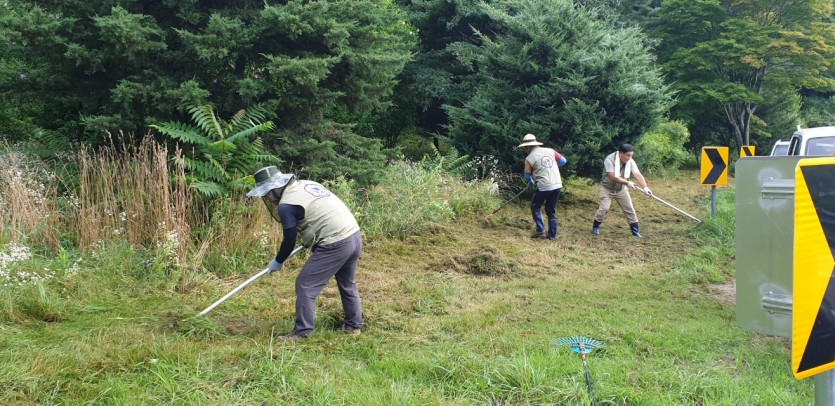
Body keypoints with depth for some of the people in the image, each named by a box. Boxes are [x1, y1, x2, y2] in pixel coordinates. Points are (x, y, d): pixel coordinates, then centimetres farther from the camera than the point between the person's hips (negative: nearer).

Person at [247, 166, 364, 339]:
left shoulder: (286, 205, -10)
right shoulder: (306, 184, 15)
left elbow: (289, 241, -4)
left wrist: (277, 261, 14)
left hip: (335, 245, -9)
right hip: (354, 236, 9)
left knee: (305, 285, 3)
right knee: (347, 283, 25)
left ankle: (302, 332, 8)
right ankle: (354, 325, 35)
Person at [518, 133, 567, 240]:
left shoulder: (529, 158, -4)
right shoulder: (550, 151, 7)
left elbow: (527, 176, 5)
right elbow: (563, 161, 11)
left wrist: (531, 182, 28)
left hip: (544, 186, -5)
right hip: (557, 185, 5)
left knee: (535, 207, 15)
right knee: (551, 210, 15)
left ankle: (540, 231, 7)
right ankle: (552, 234, 16)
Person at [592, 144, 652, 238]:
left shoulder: (630, 162, -13)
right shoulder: (609, 160, -27)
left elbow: (638, 175, -22)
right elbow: (613, 177, -31)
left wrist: (645, 187, -37)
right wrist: (627, 182, -31)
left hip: (621, 189, 4)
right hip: (607, 189, -4)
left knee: (630, 210, 1)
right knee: (604, 208, -16)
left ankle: (636, 232, 11)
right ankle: (595, 228, 6)